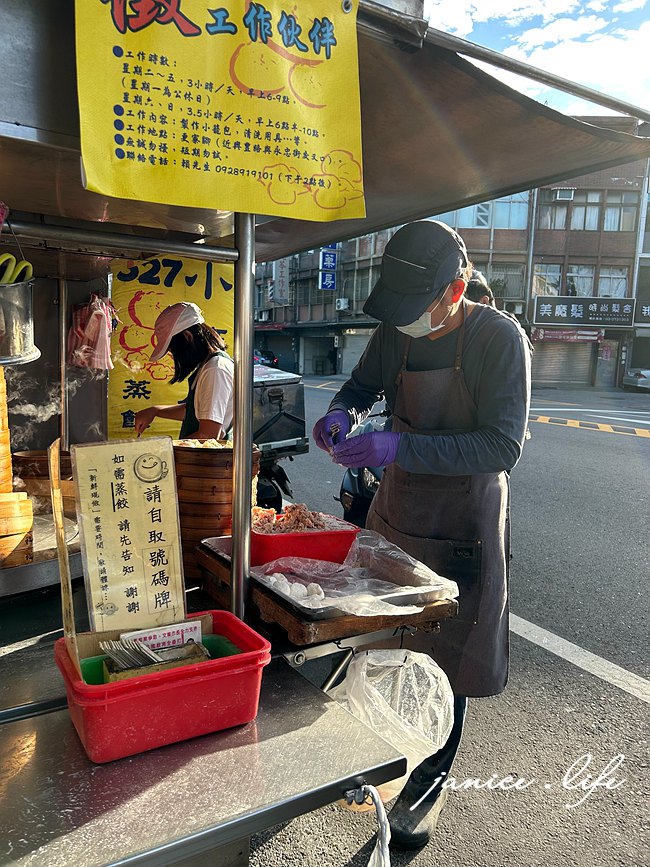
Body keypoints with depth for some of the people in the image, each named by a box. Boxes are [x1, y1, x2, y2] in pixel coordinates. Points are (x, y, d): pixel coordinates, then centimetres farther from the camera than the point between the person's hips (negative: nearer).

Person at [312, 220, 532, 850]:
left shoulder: (499, 338, -20)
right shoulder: (395, 331, -4)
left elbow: (503, 446, -25)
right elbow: (364, 384, 14)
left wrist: (400, 446, -32)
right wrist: (341, 412, -10)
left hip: (460, 526, -5)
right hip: (395, 508, 5)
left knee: (442, 663, 7)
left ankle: (429, 788, 29)